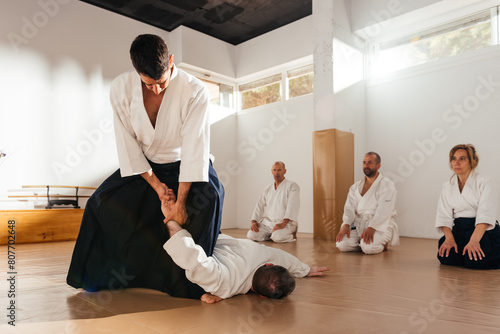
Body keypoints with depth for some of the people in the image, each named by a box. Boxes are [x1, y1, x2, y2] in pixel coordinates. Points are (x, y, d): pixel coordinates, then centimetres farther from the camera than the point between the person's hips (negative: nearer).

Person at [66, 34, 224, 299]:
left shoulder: (195, 91, -28)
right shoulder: (121, 88, -19)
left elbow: (194, 148, -28)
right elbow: (127, 143, -13)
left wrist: (181, 201, -27)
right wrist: (155, 184, -16)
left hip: (184, 163, -2)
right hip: (145, 166, 3)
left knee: (209, 195, -29)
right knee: (103, 202, -5)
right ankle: (100, 277, 17)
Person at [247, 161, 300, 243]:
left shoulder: (292, 186, -3)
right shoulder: (268, 189, 17)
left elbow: (292, 207, -16)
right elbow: (259, 206, 15)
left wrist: (283, 224, -28)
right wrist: (254, 221, -1)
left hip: (285, 223, -5)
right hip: (267, 222, 5)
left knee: (277, 237, -35)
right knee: (251, 235, -16)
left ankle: (292, 235, -3)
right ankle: (272, 235, 6)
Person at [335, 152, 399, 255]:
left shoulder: (387, 185, -4)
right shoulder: (355, 187, 13)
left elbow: (383, 211, -16)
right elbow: (349, 207, 3)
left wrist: (372, 228, -29)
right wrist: (346, 225, -15)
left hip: (380, 224, -4)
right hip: (359, 222, 4)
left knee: (369, 248, -30)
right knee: (342, 244, -19)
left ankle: (383, 243, 4)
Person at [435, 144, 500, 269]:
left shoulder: (484, 182, -3)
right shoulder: (447, 186, 10)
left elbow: (485, 214, -18)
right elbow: (444, 216, 1)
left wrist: (474, 240, -31)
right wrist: (449, 238, -18)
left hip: (483, 230, -3)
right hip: (459, 230, 3)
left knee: (474, 261, -26)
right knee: (445, 257, -22)